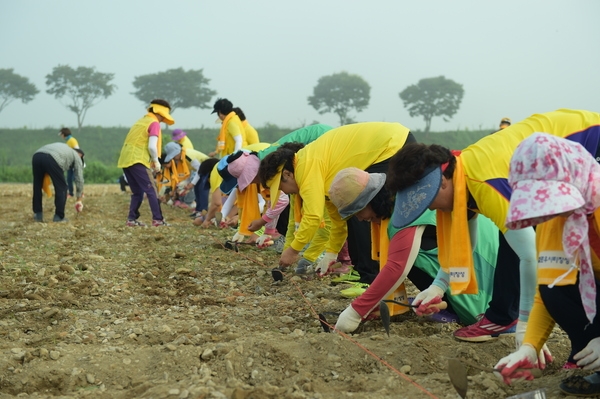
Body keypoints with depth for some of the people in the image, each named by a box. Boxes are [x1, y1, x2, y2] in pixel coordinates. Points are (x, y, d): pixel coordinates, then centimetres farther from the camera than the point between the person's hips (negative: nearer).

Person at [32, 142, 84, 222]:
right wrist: (79, 199, 33)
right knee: (61, 188, 9)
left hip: (36, 156, 6)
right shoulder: (77, 157, 27)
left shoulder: (65, 148, 43)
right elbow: (79, 179, 24)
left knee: (37, 187, 20)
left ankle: (37, 214, 22)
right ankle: (59, 217, 9)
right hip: (52, 159, -6)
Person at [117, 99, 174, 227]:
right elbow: (152, 146, -15)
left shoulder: (141, 121, 22)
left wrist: (152, 161, 20)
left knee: (137, 192, 15)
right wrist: (156, 162, 0)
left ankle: (132, 219, 9)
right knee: (151, 190, -5)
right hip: (137, 161, -8)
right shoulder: (154, 123, -4)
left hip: (125, 160, 8)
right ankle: (157, 219, -9)